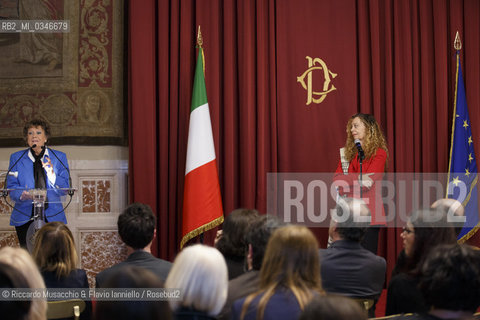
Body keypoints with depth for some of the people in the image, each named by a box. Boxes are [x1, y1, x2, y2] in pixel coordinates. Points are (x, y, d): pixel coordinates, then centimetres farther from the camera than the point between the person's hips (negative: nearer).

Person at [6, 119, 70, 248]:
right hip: (24, 217, 0)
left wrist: (51, 173, -14)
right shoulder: (16, 158, 10)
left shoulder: (59, 157, 9)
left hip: (52, 217, 0)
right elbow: (11, 187, 4)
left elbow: (64, 189, 3)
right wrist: (23, 194, -18)